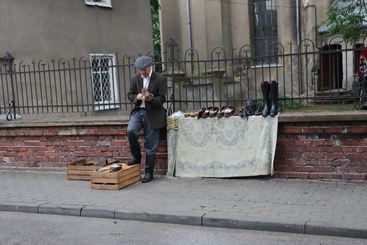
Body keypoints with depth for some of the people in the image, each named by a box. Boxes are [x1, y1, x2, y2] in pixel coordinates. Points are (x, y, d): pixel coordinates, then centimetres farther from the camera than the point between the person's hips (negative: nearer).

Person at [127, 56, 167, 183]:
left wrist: (150, 98, -28)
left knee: (150, 145, 1)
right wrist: (137, 97, -12)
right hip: (138, 111, 3)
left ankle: (149, 172, 14)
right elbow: (130, 95, 12)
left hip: (152, 114, -3)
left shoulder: (160, 79, -5)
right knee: (130, 131, -24)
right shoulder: (135, 79, 8)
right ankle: (136, 157, 1)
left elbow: (161, 99, -8)